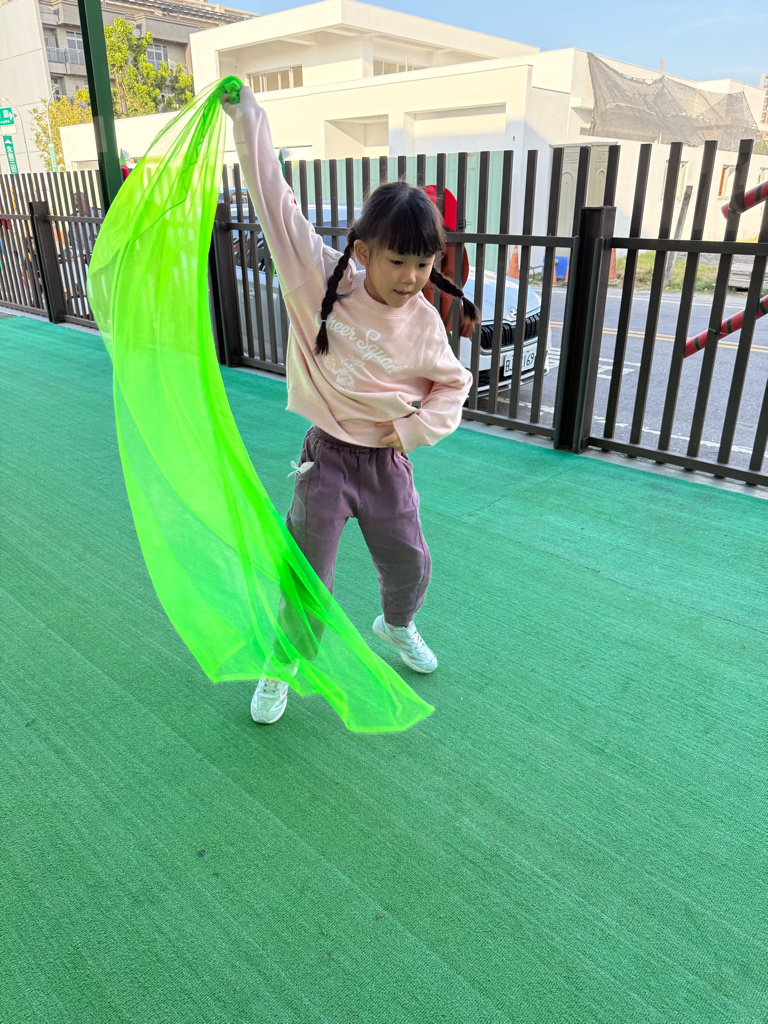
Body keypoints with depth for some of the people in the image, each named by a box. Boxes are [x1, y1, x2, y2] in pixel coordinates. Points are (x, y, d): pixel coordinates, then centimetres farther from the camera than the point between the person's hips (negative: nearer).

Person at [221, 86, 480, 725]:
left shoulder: (424, 321, -8)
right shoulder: (321, 276, -12)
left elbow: (454, 383, 6)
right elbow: (275, 199, -12)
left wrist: (419, 428, -8)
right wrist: (246, 114, -13)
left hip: (386, 461, 2)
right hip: (327, 457, -2)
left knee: (410, 564, 15)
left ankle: (396, 625, 49)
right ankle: (284, 663, 30)